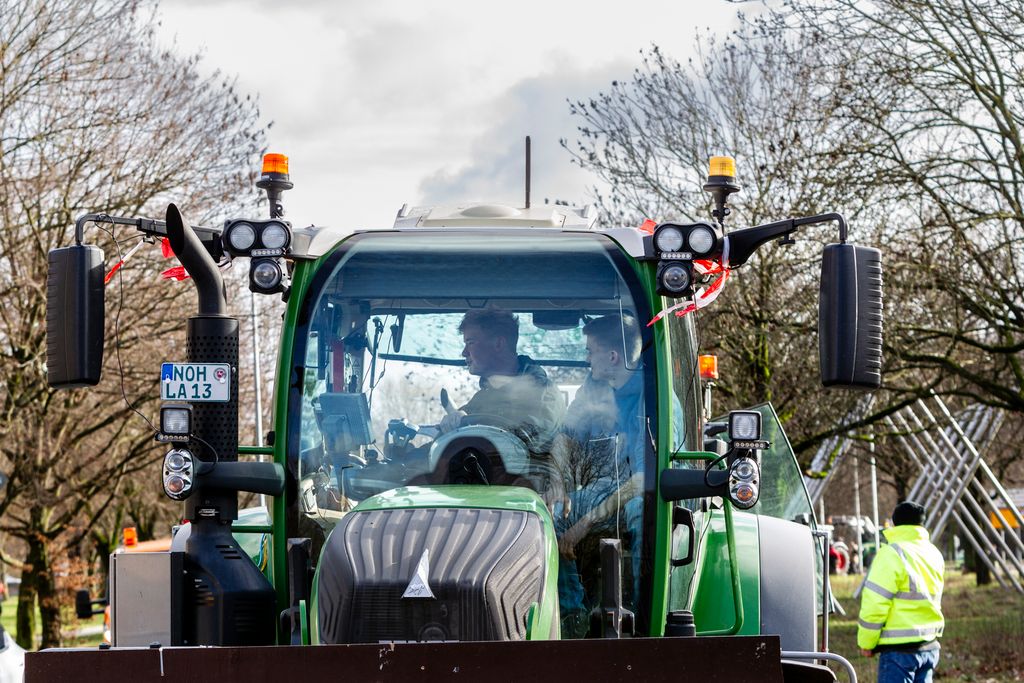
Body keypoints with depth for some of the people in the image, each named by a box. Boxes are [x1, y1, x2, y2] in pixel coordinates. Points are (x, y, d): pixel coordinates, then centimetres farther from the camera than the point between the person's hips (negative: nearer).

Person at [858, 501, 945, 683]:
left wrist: (866, 642, -4)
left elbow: (875, 604, -13)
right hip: (930, 645, 8)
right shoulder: (934, 554, 11)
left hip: (900, 648, -8)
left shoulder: (892, 554, -13)